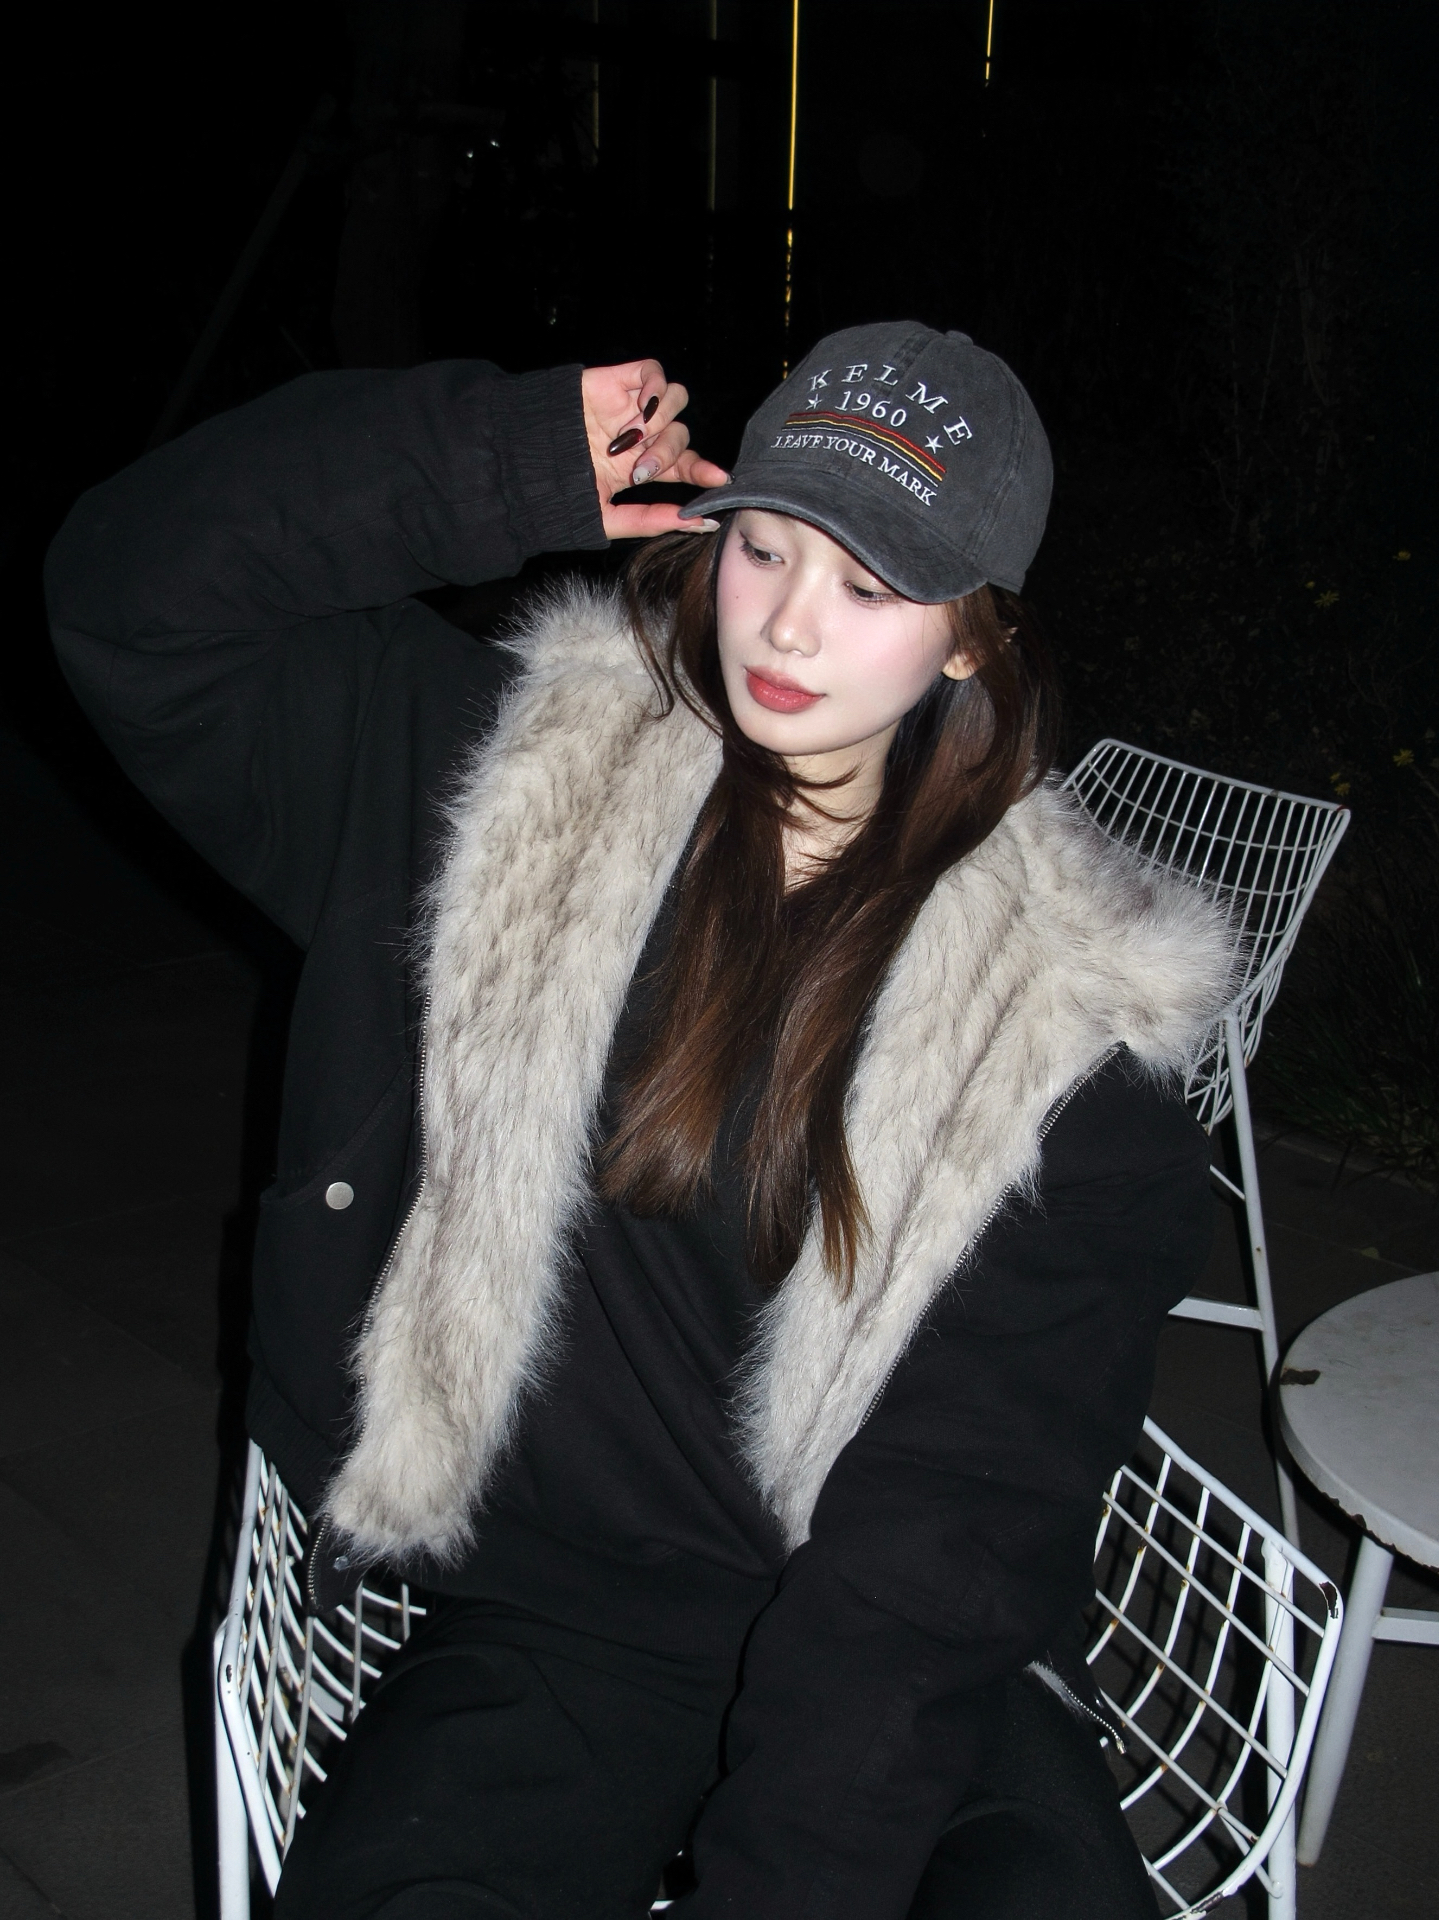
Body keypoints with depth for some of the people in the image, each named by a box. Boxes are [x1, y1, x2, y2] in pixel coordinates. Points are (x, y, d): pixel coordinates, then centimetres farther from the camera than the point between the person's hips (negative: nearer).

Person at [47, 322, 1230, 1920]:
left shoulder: (1065, 1009, -7)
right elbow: (135, 593, 0)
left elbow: (963, 1501, -11)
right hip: (555, 1600, 1)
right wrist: (513, 470, -9)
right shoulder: (513, 781, 2)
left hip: (910, 1651, 0)